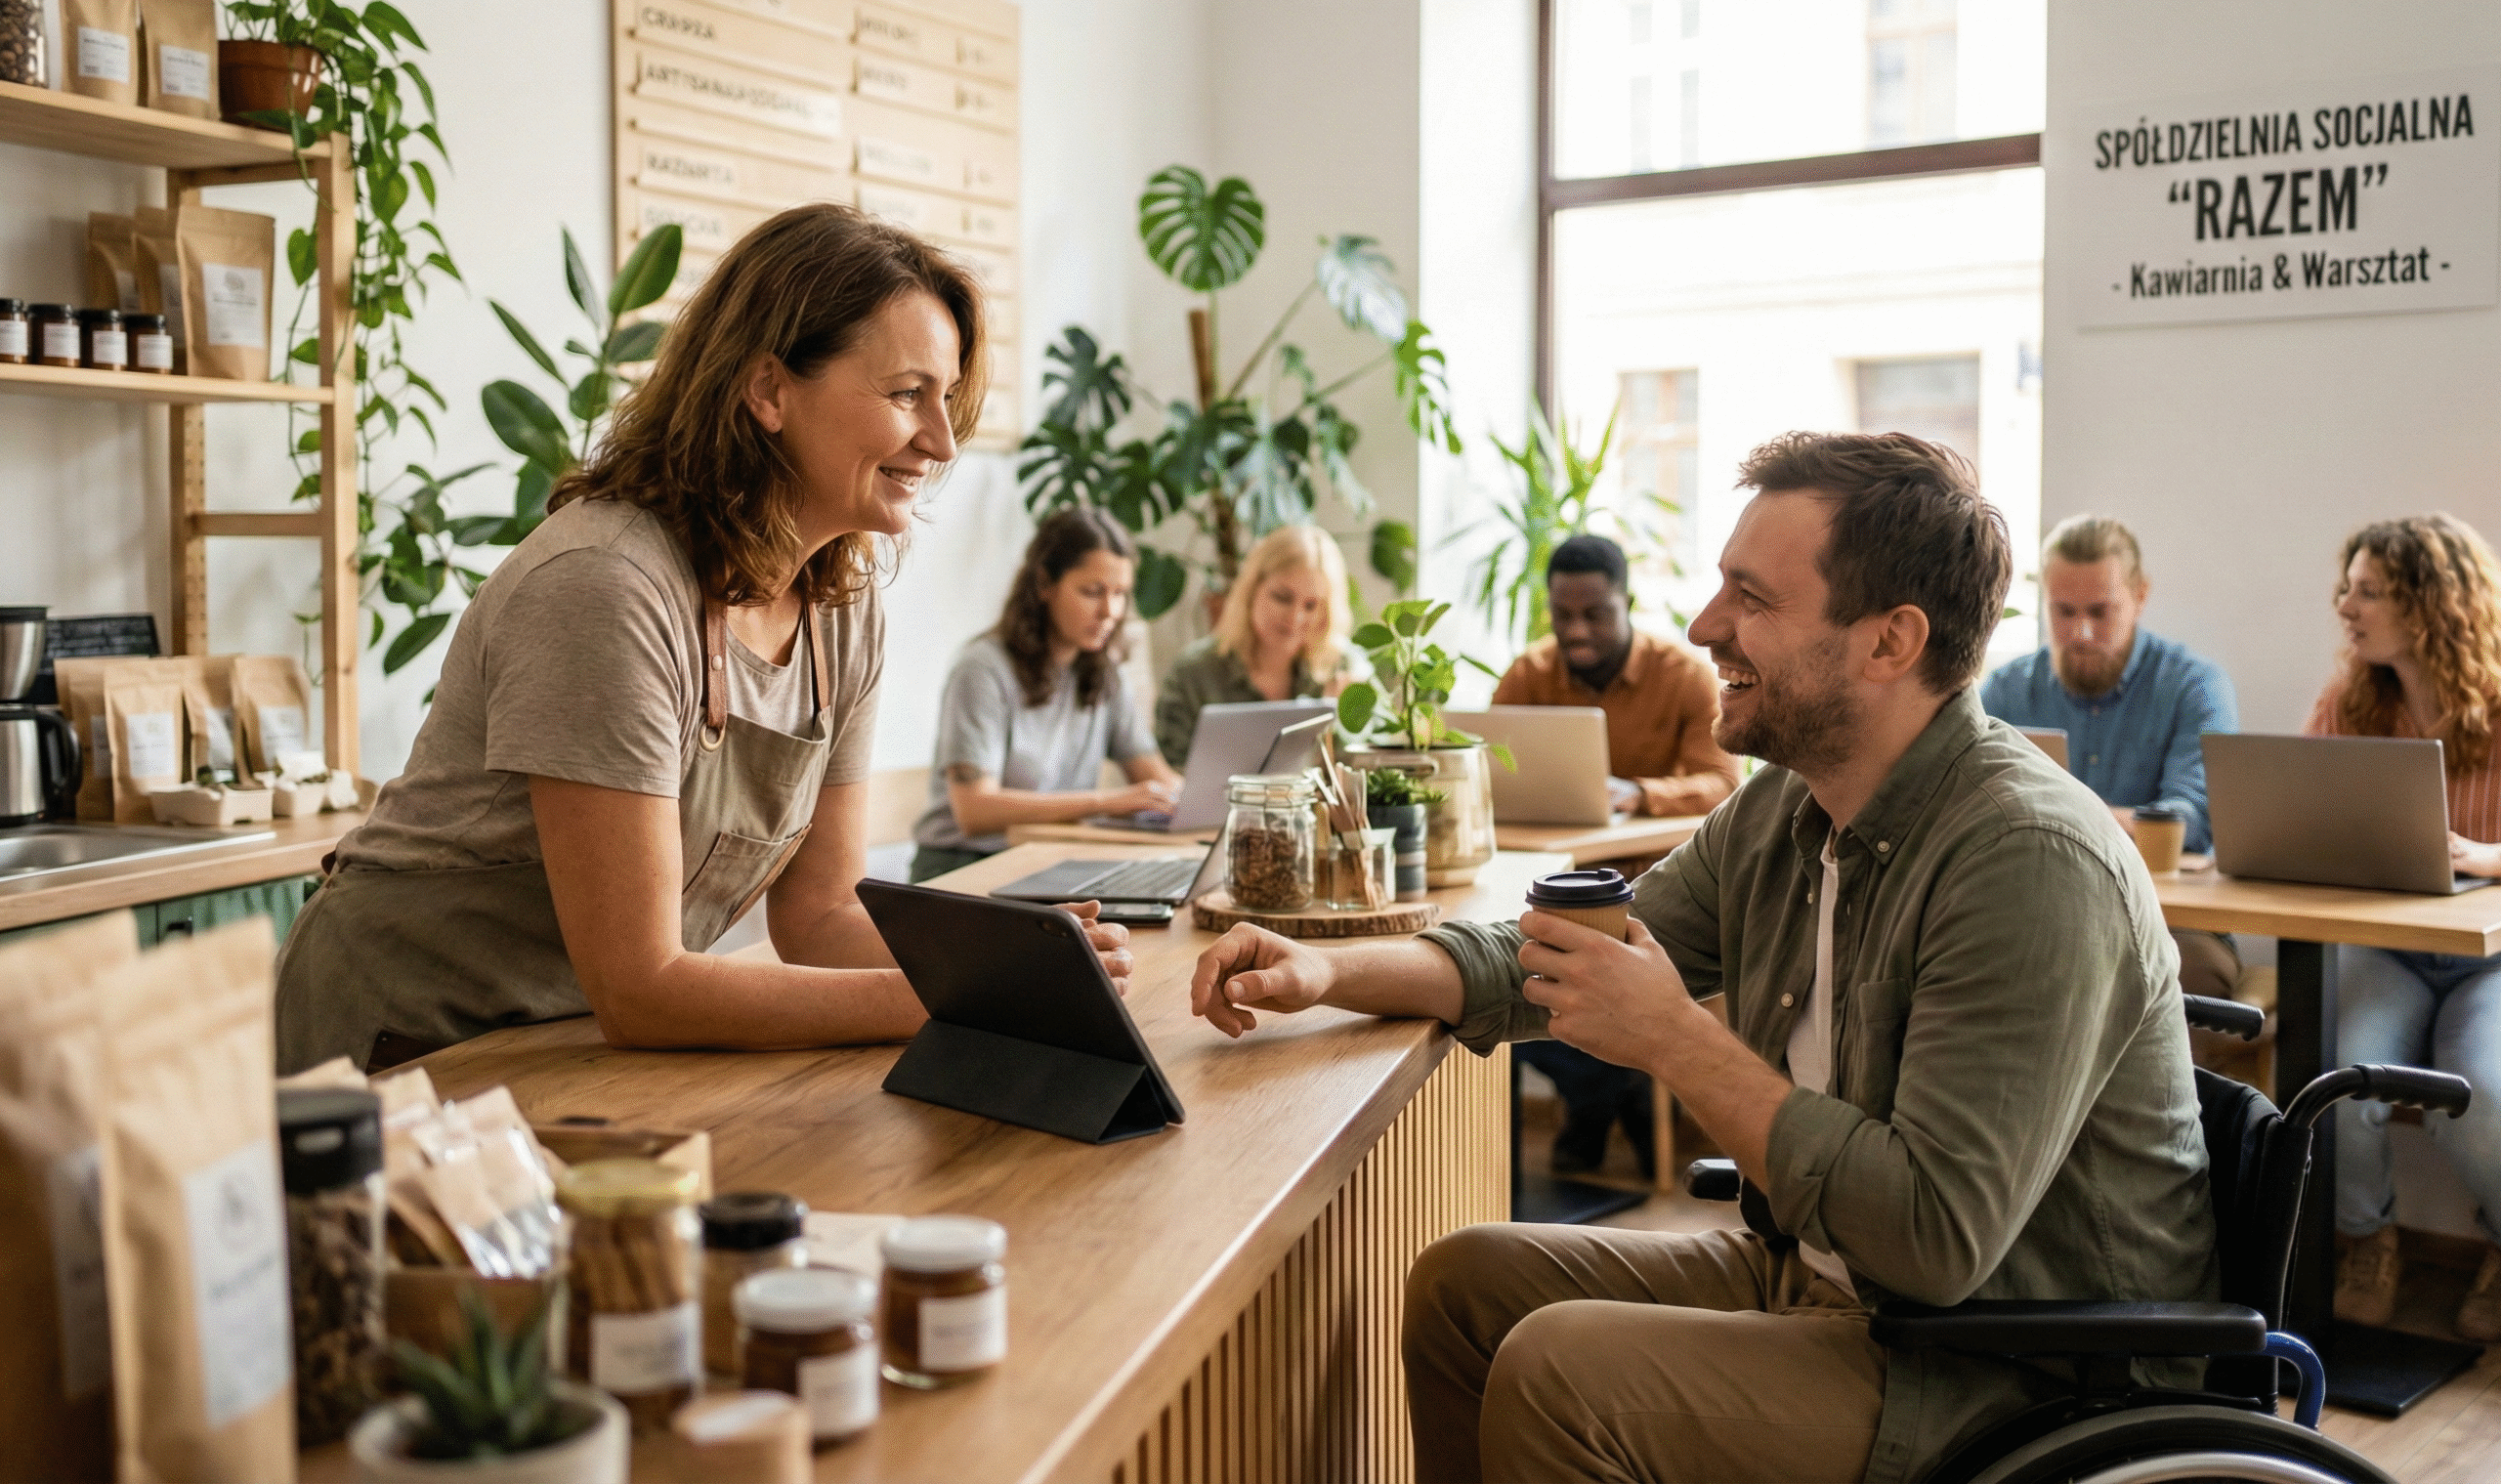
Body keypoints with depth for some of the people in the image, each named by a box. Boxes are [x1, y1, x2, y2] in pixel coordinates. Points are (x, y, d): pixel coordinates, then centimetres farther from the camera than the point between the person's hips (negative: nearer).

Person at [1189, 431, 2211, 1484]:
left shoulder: (2030, 863, -26)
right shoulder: (1781, 810, 3)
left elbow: (1940, 1238, -31)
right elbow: (1551, 966, 11)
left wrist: (1675, 1040, -25)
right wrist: (1330, 971, -4)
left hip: (2011, 1374, -8)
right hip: (1816, 1278, 9)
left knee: (1559, 1375, -22)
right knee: (1462, 1282, 5)